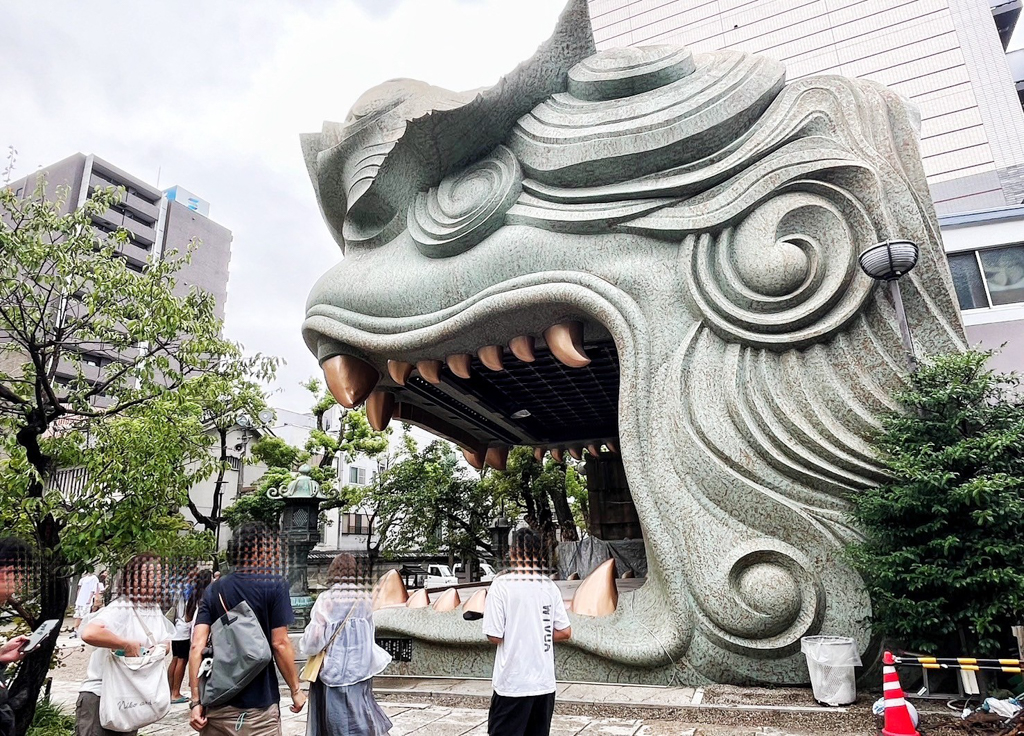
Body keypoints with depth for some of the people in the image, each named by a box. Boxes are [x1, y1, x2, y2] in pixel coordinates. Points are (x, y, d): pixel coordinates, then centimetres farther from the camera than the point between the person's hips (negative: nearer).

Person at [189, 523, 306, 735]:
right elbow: (279, 644, -12)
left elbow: (197, 646, -3)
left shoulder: (214, 589, 3)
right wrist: (295, 690, -1)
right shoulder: (274, 585, -10)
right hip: (258, 704, -4)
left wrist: (196, 700, 1)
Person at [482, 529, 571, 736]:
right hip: (544, 682, 4)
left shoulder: (502, 585, -12)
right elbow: (565, 633, 4)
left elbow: (495, 636, -12)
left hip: (512, 683, -4)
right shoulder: (550, 587, 2)